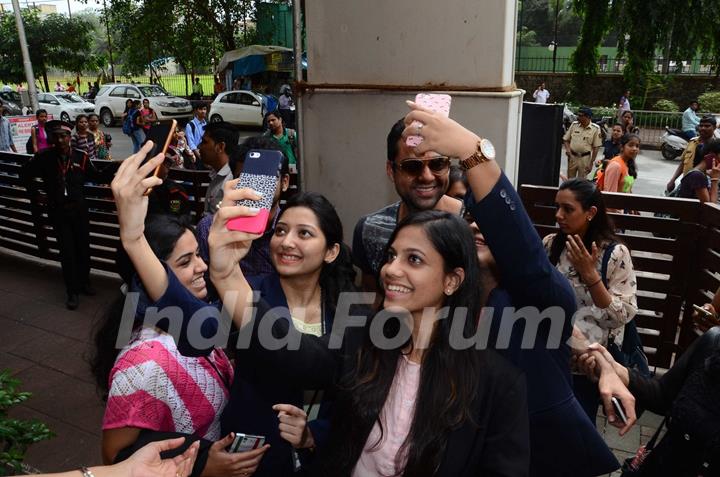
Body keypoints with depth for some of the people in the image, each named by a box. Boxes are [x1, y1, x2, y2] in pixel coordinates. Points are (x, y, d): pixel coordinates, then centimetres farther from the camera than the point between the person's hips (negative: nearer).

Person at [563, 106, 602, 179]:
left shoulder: (595, 129, -7)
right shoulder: (574, 125, 1)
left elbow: (596, 147, -6)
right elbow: (566, 139, 10)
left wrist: (591, 163, -8)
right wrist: (567, 149, -10)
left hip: (585, 158, -3)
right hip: (572, 156, 3)